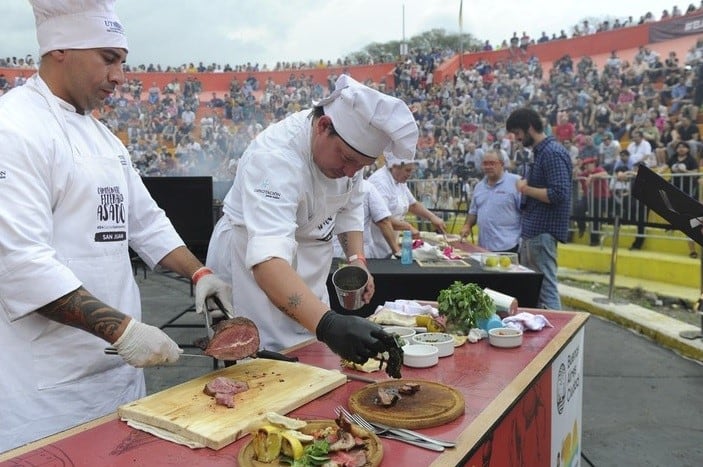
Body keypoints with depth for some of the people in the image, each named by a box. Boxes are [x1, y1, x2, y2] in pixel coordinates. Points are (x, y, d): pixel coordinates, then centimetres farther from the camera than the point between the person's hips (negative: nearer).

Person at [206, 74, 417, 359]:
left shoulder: (348, 146, -11)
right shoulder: (275, 157, -36)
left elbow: (350, 205, 7)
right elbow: (268, 259, -49)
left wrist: (356, 258, -8)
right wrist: (328, 324, -61)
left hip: (308, 264, 7)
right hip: (253, 269, -7)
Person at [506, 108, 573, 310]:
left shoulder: (552, 153, -15)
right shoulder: (539, 151, 16)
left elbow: (559, 194, -23)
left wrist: (526, 189, -14)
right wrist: (525, 187, 6)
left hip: (543, 232, -10)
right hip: (531, 231, 10)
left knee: (546, 289, -6)